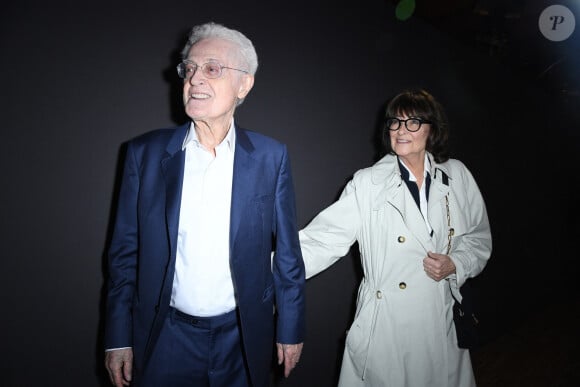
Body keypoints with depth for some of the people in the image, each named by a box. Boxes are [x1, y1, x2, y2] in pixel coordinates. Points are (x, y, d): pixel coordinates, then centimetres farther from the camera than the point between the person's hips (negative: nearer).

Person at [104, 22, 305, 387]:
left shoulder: (271, 156, -6)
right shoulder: (146, 152, -5)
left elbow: (287, 251, -2)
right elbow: (125, 251, -1)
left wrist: (290, 329, 2)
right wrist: (118, 339, 1)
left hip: (244, 337, 0)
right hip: (165, 337, 1)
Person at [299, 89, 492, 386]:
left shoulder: (457, 176, 1)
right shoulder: (367, 184, -8)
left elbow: (478, 239, 11)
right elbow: (324, 238, -16)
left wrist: (455, 265, -9)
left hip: (443, 325, 3)